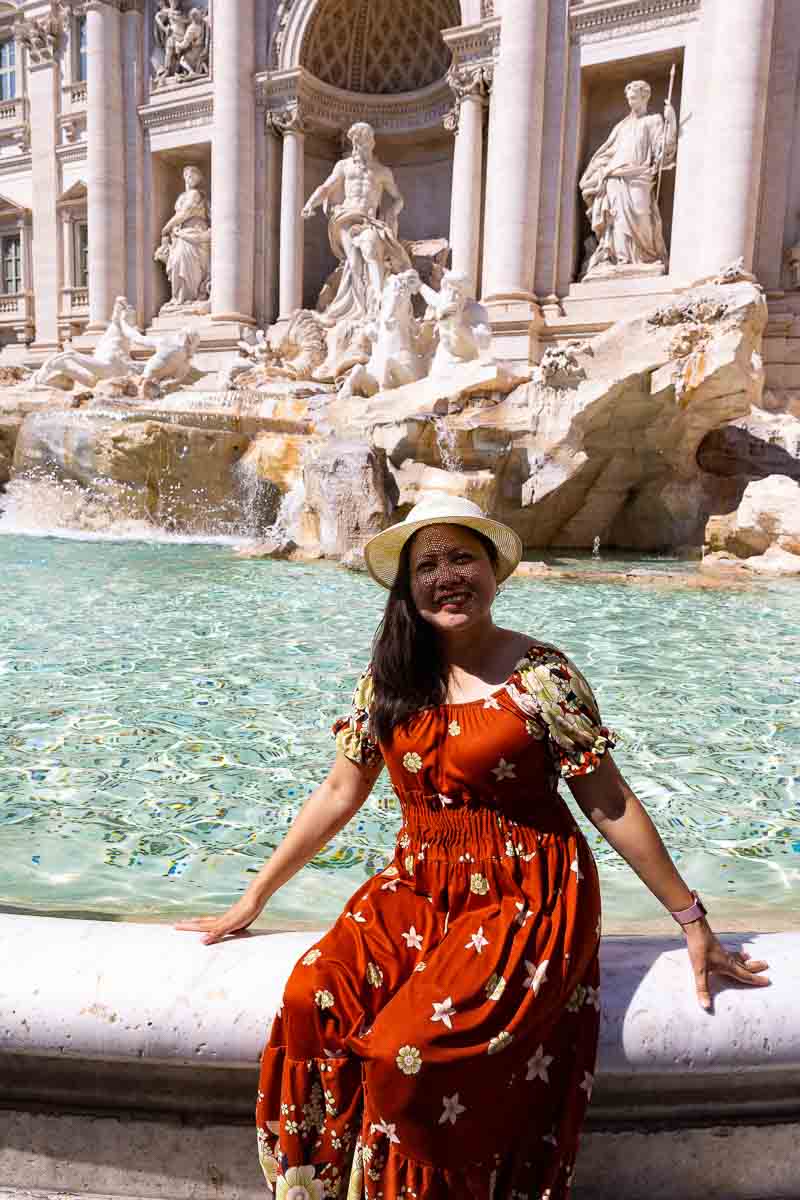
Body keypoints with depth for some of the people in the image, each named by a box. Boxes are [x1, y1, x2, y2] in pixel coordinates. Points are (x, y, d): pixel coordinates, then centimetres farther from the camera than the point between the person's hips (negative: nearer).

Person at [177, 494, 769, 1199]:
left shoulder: (540, 674, -10)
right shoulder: (388, 679, 3)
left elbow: (608, 802, -5)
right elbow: (340, 792, 8)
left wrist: (690, 920, -1)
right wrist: (253, 898, 10)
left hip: (528, 901, -4)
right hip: (419, 889, 5)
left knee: (405, 1050, -23)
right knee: (311, 1002, -20)